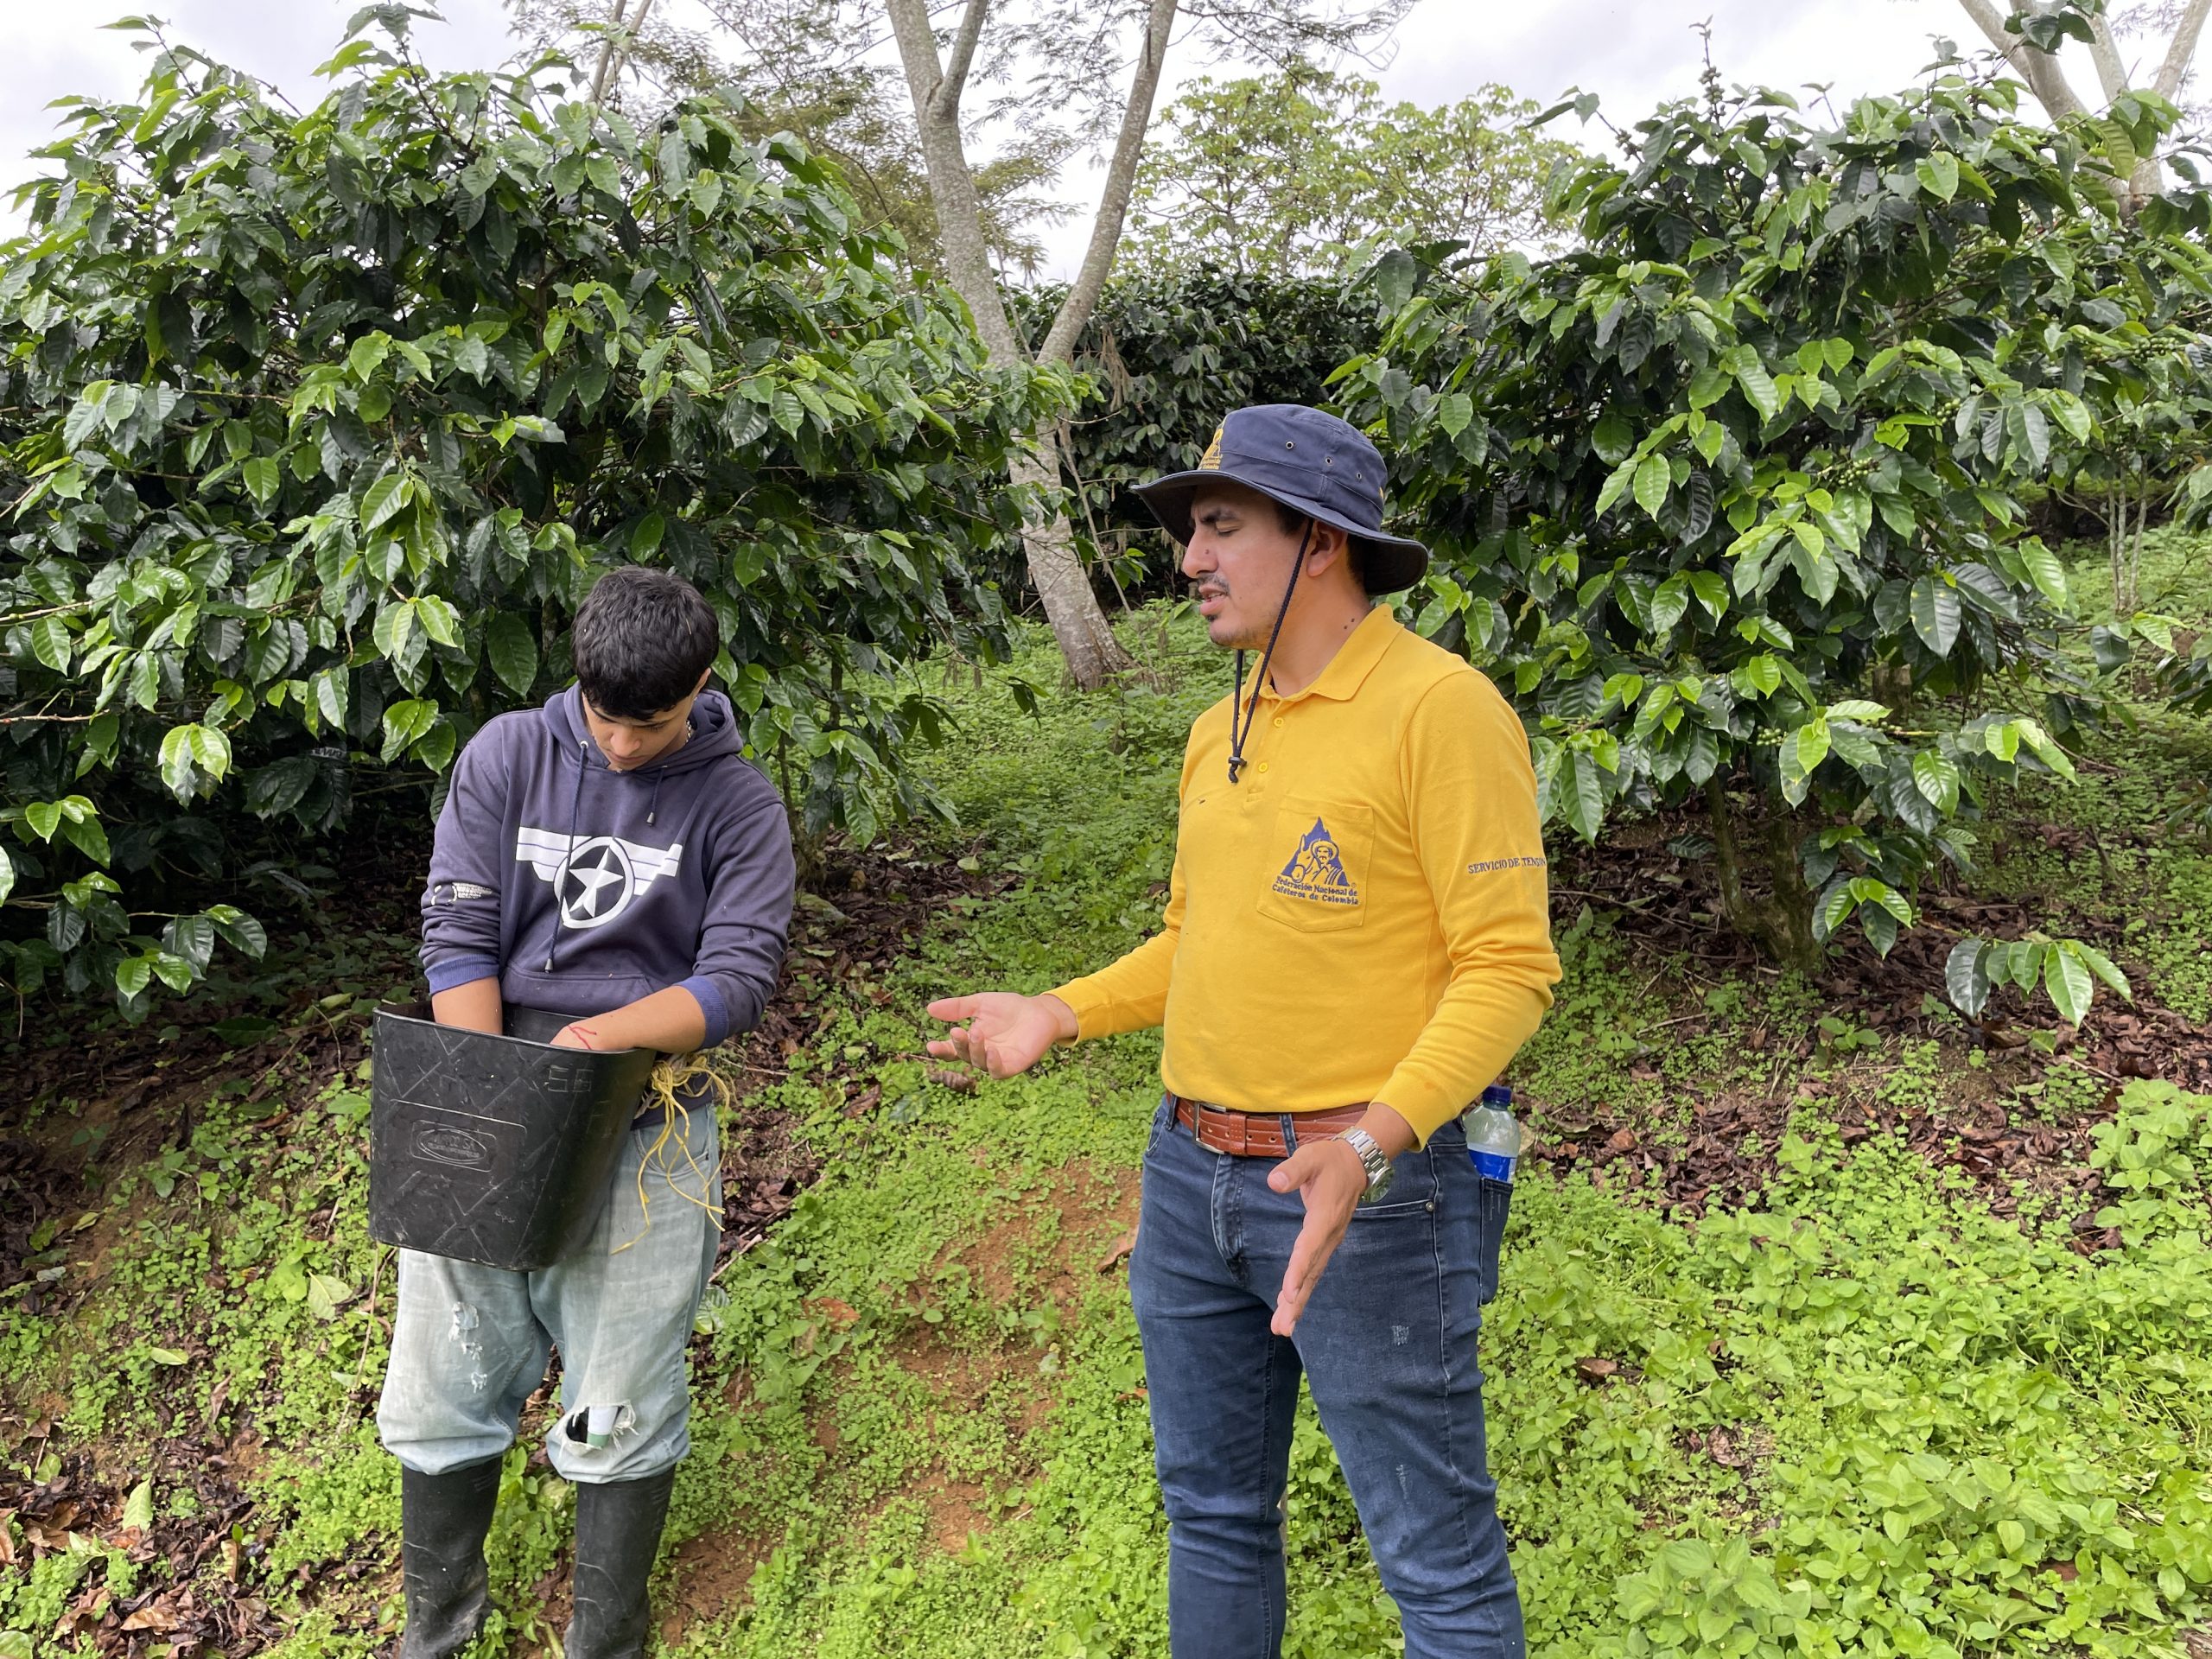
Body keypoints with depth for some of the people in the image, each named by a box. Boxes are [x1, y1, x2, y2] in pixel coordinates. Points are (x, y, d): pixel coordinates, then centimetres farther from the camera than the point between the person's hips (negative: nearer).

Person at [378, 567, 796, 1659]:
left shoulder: (739, 807, -3)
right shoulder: (506, 757, 0)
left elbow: (738, 979, -9)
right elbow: (457, 934, -3)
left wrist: (596, 1035, -22)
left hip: (643, 1126, -2)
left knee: (619, 1411, 5)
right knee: (444, 1383, 12)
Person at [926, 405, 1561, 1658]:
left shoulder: (1439, 708, -14)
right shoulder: (1222, 731, 11)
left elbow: (1510, 969, -17)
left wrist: (1369, 1146, -29)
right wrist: (1060, 1015, 6)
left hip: (1373, 1189, -7)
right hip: (1195, 1173, 8)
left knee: (1433, 1550, 7)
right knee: (1213, 1505, 21)